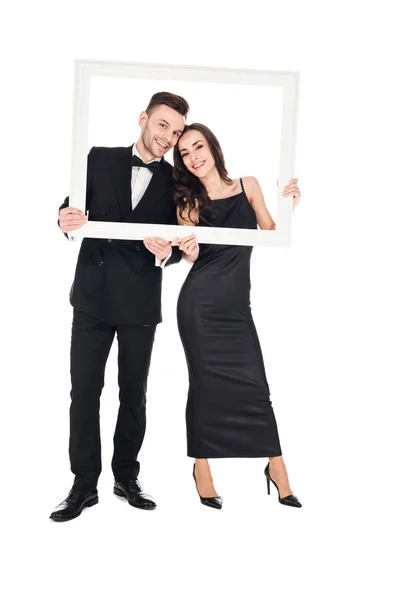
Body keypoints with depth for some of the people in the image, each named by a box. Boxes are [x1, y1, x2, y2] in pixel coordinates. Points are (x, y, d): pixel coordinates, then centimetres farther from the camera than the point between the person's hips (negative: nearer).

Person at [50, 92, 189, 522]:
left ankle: (126, 476, 26)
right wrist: (67, 220, -22)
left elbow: (180, 246, 2)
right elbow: (73, 213, 0)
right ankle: (84, 484, 13)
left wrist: (167, 252, -20)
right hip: (93, 295, 0)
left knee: (134, 393, 11)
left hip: (140, 303, 1)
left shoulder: (176, 181, 2)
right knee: (84, 391, 1)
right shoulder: (100, 159, 2)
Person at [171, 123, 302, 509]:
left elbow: (270, 234, 11)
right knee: (206, 382, 2)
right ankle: (202, 466, 17)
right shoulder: (189, 201, 0)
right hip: (200, 304, -2)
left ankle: (276, 465, 11)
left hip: (237, 304, 2)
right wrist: (189, 250, -21)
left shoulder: (248, 186, 6)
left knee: (255, 383, -1)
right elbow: (193, 256, 2)